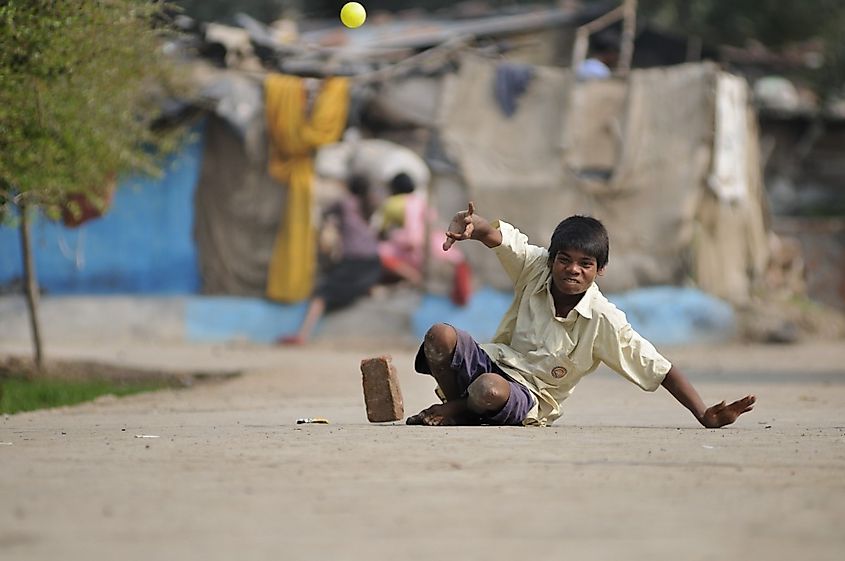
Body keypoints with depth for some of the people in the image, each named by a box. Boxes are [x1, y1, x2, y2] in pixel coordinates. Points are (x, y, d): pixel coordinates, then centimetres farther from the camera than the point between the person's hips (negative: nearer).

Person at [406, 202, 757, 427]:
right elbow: (494, 234, -19)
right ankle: (456, 405, 0)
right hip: (494, 359, 3)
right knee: (439, 336, -26)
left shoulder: (603, 321, -16)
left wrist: (705, 416, -21)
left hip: (529, 398, -3)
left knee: (490, 390, -40)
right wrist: (471, 225, -46)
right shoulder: (535, 267, -8)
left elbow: (659, 370, -14)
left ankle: (454, 410, -4)